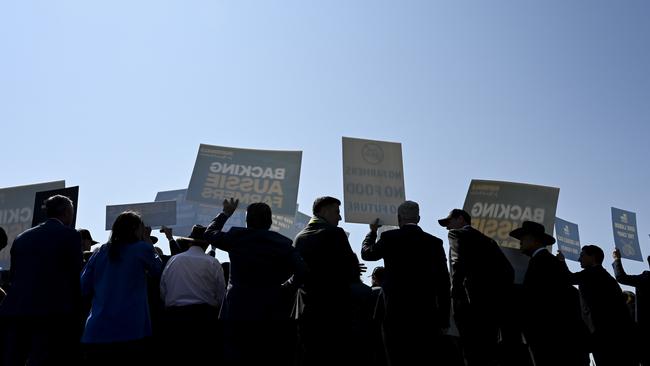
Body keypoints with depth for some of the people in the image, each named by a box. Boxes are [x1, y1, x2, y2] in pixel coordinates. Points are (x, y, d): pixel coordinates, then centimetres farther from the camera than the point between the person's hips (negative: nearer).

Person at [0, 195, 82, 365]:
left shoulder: (22, 237, 17)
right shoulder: (70, 235, 0)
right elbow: (74, 278, -2)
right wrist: (75, 317, 4)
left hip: (15, 311, 6)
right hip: (50, 312, -5)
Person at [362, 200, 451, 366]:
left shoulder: (389, 238, 0)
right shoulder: (435, 242, 5)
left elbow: (366, 253, 18)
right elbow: (443, 283, 3)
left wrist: (372, 231, 36)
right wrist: (444, 320, 9)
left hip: (397, 314, -2)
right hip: (427, 314, 2)